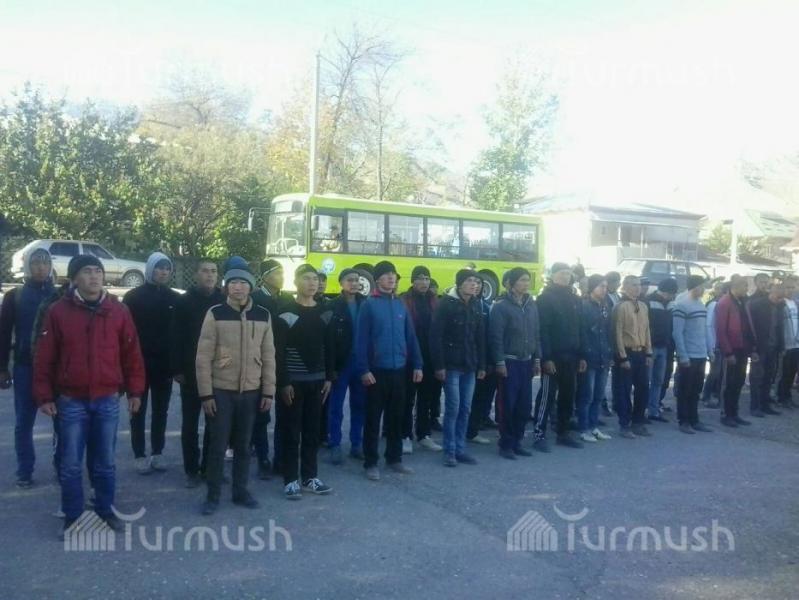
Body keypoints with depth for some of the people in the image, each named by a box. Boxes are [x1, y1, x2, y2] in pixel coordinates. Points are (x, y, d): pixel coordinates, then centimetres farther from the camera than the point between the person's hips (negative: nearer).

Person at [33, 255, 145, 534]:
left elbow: (132, 353, 4)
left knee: (105, 462, 13)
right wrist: (44, 395, -4)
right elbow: (44, 358, -1)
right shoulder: (58, 311, -3)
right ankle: (73, 517, 22)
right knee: (70, 464, 7)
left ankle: (106, 510, 27)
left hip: (108, 400, 1)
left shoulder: (119, 310, 1)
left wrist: (134, 391, 4)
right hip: (71, 401, -1)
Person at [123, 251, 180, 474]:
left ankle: (157, 453, 21)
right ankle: (140, 456, 14)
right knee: (139, 412, 6)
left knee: (161, 411, 10)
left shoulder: (175, 299, 4)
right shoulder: (134, 296, -3)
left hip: (164, 364, 2)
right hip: (139, 363, -2)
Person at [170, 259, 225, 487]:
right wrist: (177, 369, -10)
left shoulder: (224, 301, 3)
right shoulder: (184, 301, -1)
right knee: (190, 423, 6)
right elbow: (177, 338, -4)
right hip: (191, 372, -2)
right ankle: (192, 470, 16)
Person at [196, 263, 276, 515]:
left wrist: (268, 391, 3)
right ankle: (213, 495, 20)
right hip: (221, 391, -2)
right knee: (218, 445, 5)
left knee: (243, 445, 13)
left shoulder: (263, 315, 2)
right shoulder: (215, 314, -6)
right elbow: (203, 357, -6)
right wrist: (206, 393, -9)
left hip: (251, 391, 3)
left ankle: (240, 490, 27)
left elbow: (268, 356, 6)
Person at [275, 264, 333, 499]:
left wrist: (329, 377, 7)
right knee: (291, 432, 1)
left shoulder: (324, 312, 9)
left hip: (317, 380, 5)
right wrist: (283, 382, -14)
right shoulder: (286, 311, -7)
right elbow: (278, 349, -10)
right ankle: (290, 479, 11)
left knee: (312, 430, 10)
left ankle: (310, 477, 21)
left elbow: (328, 347, 12)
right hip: (293, 381, -5)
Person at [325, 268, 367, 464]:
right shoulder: (333, 306, -3)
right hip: (341, 364, -3)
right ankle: (335, 446, 13)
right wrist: (331, 367, -13)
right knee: (336, 407, 4)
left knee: (359, 406, 10)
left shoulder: (365, 304, 5)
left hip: (361, 363, 3)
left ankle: (356, 444, 21)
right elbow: (329, 339, -8)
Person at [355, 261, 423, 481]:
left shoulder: (400, 305, 7)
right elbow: (361, 340, -10)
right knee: (373, 418, 4)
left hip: (399, 370, 4)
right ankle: (370, 463, 13)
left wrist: (417, 365, 5)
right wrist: (363, 369, -16)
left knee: (396, 417, 13)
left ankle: (394, 458, 26)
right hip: (377, 371, -4)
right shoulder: (369, 305, -6)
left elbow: (410, 337, 10)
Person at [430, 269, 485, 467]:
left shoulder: (475, 305, 10)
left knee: (465, 409, 9)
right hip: (451, 365, -6)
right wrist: (439, 365, -16)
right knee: (453, 407, -3)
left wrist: (481, 365, 9)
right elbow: (436, 336, -12)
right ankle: (449, 451, 8)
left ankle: (460, 449, 18)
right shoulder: (446, 304, -9)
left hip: (469, 366, 6)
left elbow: (480, 337, 12)